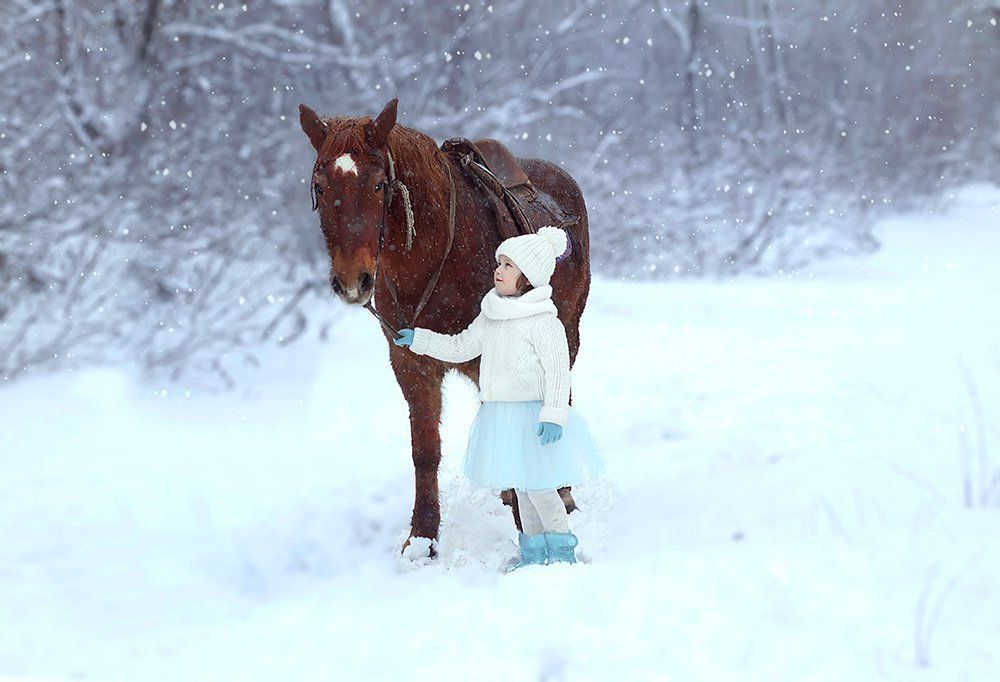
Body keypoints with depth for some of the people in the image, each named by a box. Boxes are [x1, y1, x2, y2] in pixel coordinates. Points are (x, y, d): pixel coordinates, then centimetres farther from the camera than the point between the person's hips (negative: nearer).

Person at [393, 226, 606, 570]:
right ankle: (533, 551, 28)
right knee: (521, 488, 17)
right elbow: (460, 348, 20)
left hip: (532, 412, -8)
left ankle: (562, 551, 9)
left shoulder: (542, 321, -17)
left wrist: (553, 414, -27)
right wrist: (418, 339, 14)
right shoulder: (490, 316, 7)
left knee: (538, 487, -6)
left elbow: (558, 371, -20)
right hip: (498, 416, 8)